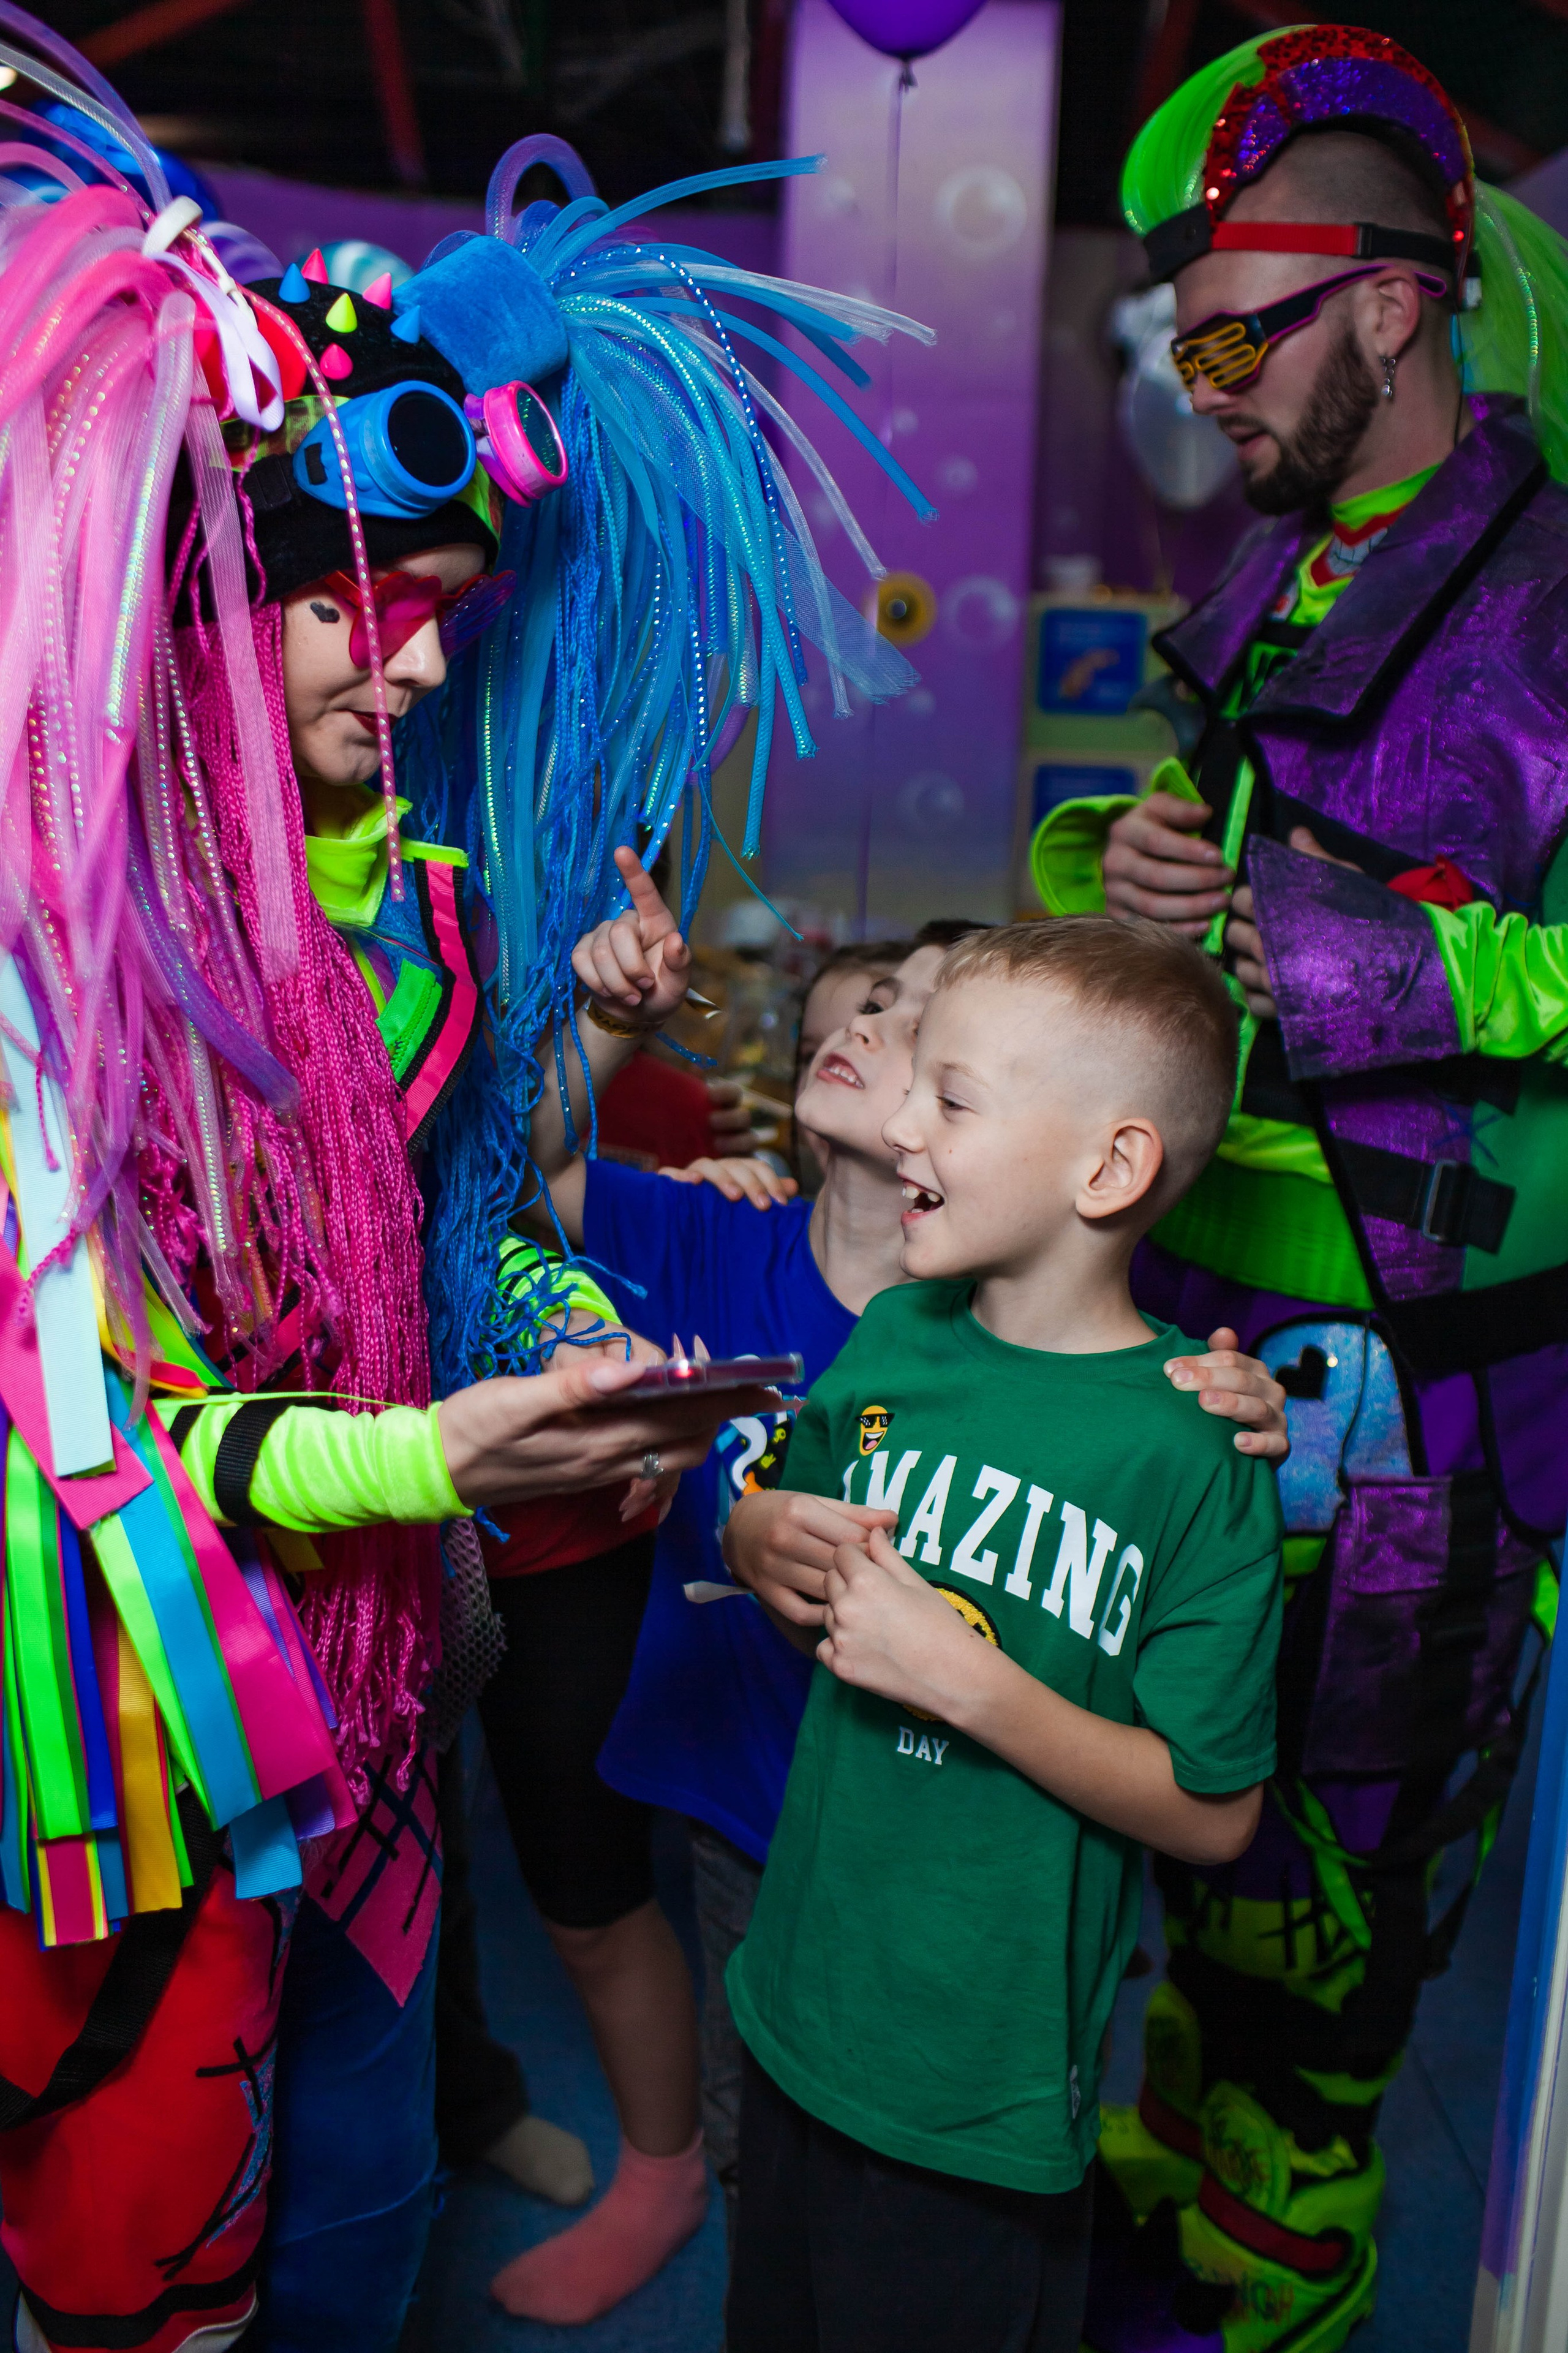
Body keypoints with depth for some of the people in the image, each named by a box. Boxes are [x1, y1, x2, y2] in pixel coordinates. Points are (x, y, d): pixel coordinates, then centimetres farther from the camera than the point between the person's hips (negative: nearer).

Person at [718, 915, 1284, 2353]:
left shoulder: (1192, 1451, -20)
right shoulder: (897, 1336, -4)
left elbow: (1212, 1813, -17)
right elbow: (775, 1528, 12)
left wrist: (967, 1682, -25)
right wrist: (757, 1541, -11)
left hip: (986, 2078, -5)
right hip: (801, 2004, 5)